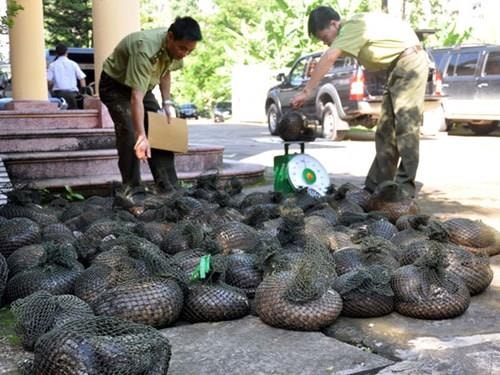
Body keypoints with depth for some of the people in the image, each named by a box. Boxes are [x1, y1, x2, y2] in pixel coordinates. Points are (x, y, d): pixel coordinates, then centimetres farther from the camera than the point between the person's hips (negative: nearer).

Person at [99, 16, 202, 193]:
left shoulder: (174, 47, -16)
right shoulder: (145, 50, -40)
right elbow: (136, 98, -45)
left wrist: (167, 102, -1)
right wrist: (141, 136, -52)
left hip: (142, 85, 7)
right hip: (114, 85, -7)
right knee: (130, 136, -22)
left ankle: (168, 188, 2)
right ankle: (132, 190, -13)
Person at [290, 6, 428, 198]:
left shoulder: (352, 27, -19)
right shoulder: (352, 29, 11)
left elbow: (328, 59, -28)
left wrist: (306, 92, -30)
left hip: (409, 59, -10)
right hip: (397, 67, 10)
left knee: (406, 126, -12)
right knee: (386, 130, 7)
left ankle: (405, 186, -11)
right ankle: (376, 186, 9)